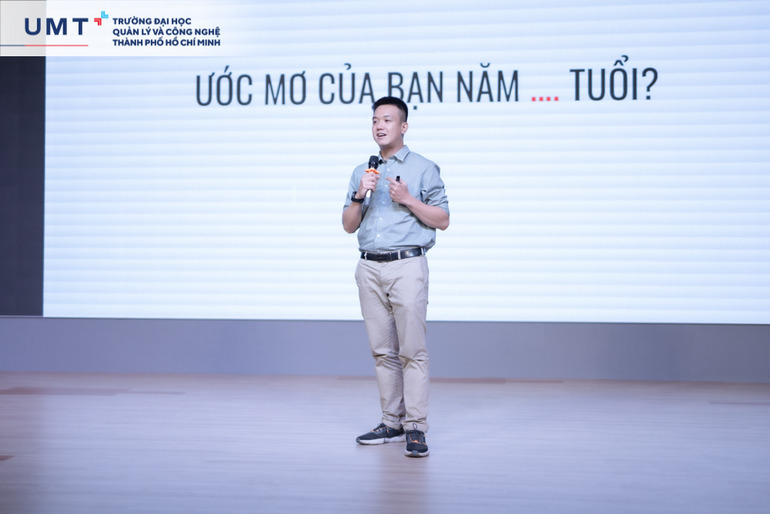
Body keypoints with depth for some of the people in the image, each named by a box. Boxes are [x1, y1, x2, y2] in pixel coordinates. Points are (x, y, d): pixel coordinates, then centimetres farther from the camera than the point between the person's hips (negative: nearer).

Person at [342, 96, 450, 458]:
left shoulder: (424, 169, 5)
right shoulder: (361, 173, 18)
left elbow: (442, 220, 2)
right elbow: (349, 226, 16)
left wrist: (408, 199, -10)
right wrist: (360, 195, -1)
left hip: (407, 266, -5)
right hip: (369, 268, 5)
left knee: (412, 349, -9)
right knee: (382, 350, 6)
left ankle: (416, 428, -9)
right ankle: (392, 423, 12)